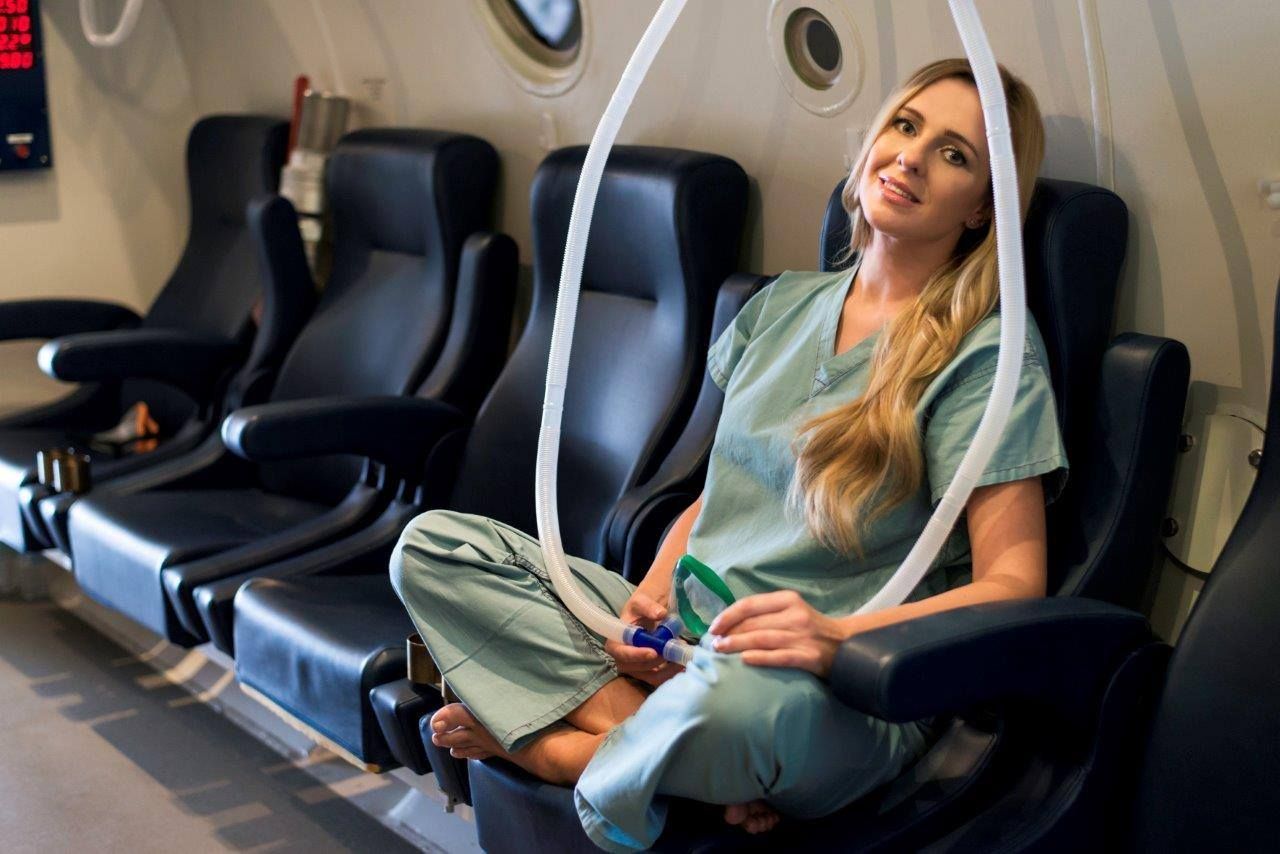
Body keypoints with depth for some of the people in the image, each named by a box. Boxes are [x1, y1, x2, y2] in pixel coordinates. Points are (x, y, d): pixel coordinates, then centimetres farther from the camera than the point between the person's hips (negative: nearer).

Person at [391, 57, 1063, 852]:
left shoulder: (989, 353, -6)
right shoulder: (785, 304, 13)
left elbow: (1012, 586, -12)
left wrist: (839, 637, -29)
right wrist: (653, 593, -1)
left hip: (848, 697, -6)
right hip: (685, 634, 6)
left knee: (737, 696, -43)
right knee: (432, 545, -5)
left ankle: (548, 743, -10)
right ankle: (635, 725, -18)